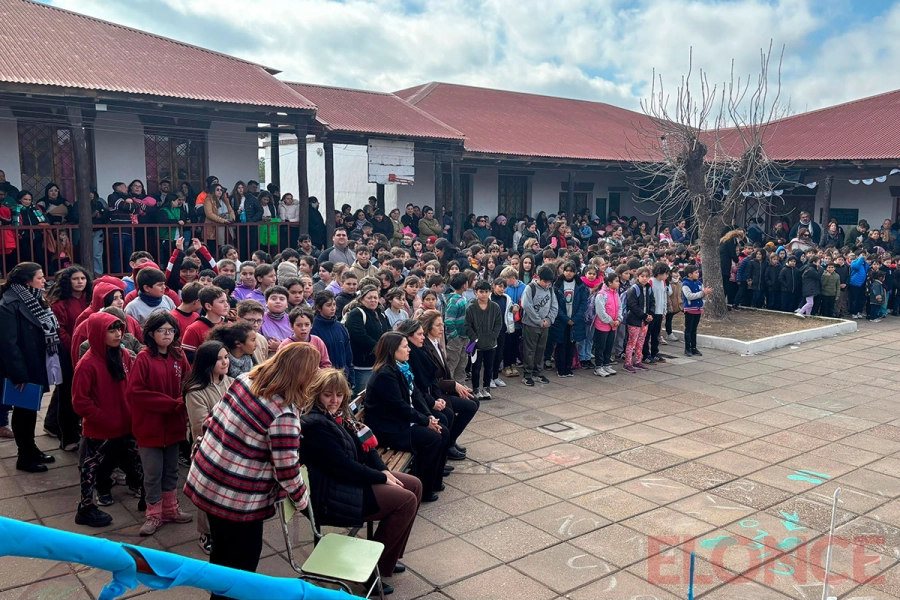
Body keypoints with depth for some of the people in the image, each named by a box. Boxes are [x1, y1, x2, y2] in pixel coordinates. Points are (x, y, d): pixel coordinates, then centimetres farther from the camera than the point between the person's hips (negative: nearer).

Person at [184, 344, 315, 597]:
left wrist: (201, 448, 21)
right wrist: (301, 498, -3)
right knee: (241, 560, 14)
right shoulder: (283, 413, -24)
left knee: (222, 552, 27)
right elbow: (286, 468, -20)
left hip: (206, 479, 8)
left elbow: (213, 418, 8)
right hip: (238, 498, -8)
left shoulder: (245, 379, -2)